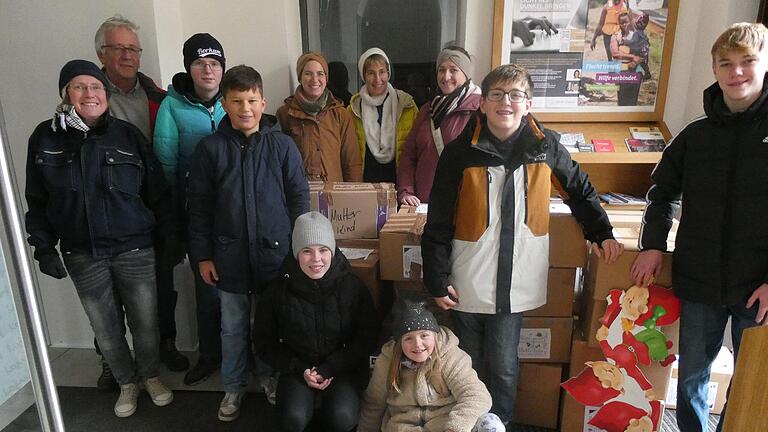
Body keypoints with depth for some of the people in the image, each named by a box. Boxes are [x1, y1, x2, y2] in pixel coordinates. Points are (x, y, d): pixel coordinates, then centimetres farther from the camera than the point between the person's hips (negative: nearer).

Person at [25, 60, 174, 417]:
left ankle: (150, 375, 35)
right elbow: (37, 200, 7)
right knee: (105, 329, 11)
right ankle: (127, 382, 35)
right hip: (82, 256, 1)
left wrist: (169, 238, 0)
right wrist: (43, 248, 2)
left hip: (135, 250, -1)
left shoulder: (127, 135, -3)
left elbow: (157, 192, 0)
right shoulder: (45, 138, 0)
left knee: (145, 323, 8)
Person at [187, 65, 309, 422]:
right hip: (229, 257, 1)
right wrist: (202, 255, 1)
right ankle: (233, 387, 35)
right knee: (233, 329, 15)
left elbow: (299, 199, 1)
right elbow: (199, 207, 2)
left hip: (276, 255, 0)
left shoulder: (282, 144, -3)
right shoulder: (210, 148, -2)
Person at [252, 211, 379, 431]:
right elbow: (264, 343, 3)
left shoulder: (353, 286, -9)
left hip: (344, 368, 0)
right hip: (298, 370, 0)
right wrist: (300, 369, -10)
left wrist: (329, 368, -13)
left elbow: (367, 338, -3)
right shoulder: (278, 291, -8)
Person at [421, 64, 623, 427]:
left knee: (503, 368, 6)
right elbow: (438, 223, -5)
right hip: (467, 283, 0)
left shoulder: (545, 145, -1)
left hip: (515, 283, 1)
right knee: (470, 365, 13)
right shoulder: (460, 152, -6)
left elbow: (580, 191, 16)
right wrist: (437, 280, -6)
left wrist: (601, 234, 10)